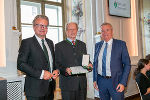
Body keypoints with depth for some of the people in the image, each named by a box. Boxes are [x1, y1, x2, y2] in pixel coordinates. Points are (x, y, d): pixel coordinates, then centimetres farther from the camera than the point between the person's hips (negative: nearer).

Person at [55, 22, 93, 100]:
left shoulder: (82, 45, 15)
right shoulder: (59, 46, 2)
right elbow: (57, 64, -3)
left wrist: (89, 65, -3)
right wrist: (65, 70, -21)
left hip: (82, 83, 4)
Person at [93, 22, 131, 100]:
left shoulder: (121, 44, -3)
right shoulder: (97, 45, 8)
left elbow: (127, 64, -5)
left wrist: (123, 83, -11)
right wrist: (94, 80, 5)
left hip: (116, 81, -3)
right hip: (101, 81, 3)